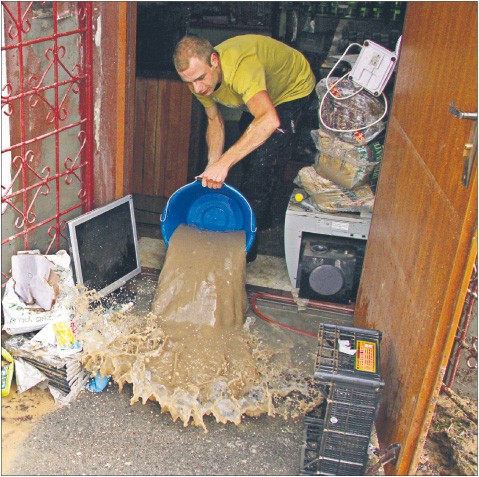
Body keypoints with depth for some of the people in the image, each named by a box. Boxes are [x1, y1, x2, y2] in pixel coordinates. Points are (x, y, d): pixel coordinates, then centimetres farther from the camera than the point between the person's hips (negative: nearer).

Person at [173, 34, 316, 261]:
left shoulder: (241, 66, -45)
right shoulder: (199, 79, -21)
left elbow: (269, 120, -60)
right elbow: (214, 120, -5)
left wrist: (224, 163, -63)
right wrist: (213, 168, -16)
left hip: (294, 89, -8)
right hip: (257, 94, 8)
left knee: (264, 162, -17)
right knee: (246, 154, 17)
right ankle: (262, 217, 38)